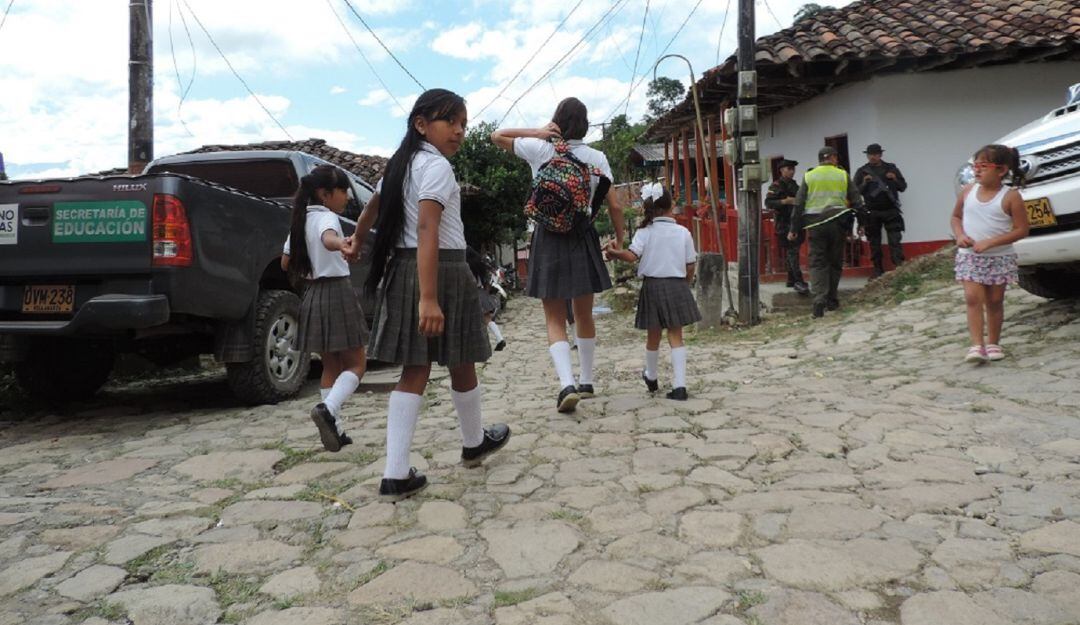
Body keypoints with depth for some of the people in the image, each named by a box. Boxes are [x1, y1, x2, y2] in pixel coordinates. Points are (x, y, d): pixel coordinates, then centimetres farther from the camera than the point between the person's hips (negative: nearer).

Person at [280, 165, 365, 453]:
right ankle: (328, 409, -24)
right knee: (356, 363, -1)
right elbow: (328, 239, -38)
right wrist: (342, 244, -59)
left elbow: (286, 262, 17)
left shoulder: (302, 220, 12)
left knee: (331, 366, 13)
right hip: (336, 292, -8)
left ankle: (334, 429, 11)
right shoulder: (327, 217, -12)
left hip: (313, 295, 8)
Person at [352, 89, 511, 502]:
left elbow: (372, 206, 31)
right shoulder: (437, 166, -13)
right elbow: (426, 229, -25)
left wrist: (356, 241, 51)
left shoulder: (402, 162, 15)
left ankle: (396, 475, 1)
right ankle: (475, 443, 35)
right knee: (461, 365, 12)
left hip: (402, 268, 8)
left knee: (415, 372, 5)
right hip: (442, 271, -8)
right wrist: (429, 298, -32)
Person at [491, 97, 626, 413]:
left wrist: (537, 132, -1)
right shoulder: (596, 157, 0)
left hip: (549, 239, -1)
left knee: (554, 320, 3)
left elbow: (496, 135, 10)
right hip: (583, 238, 2)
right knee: (584, 315, 16)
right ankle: (586, 381, 25)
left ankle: (567, 383, -15)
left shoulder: (539, 149, -3)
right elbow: (615, 206, -1)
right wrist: (619, 239, 13)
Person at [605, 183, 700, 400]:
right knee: (676, 336, 2)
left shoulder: (644, 232, -3)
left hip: (652, 285, 0)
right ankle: (679, 386, -6)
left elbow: (632, 256, -20)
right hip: (677, 285, 0)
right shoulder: (683, 233, 1)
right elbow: (690, 267, 4)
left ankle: (651, 378, 36)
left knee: (653, 335, 14)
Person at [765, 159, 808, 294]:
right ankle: (798, 281, -18)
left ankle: (791, 279, 22)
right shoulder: (776, 186, -5)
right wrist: (784, 201, -24)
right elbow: (768, 202, -15)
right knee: (791, 251, -13)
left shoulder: (794, 185, 19)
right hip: (784, 223, -8)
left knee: (791, 252, 13)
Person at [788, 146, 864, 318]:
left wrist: (794, 229, 6)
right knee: (835, 262, 12)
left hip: (815, 223, 0)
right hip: (837, 223, 1)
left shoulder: (808, 176, 6)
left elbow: (799, 204, 2)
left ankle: (819, 299, -18)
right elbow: (857, 202, 7)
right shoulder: (843, 175, 7)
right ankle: (832, 300, 19)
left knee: (817, 262, -1)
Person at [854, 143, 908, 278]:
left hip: (890, 211, 0)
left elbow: (903, 187, 12)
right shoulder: (862, 171, 7)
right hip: (872, 212, 0)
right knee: (874, 243, 2)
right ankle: (878, 271, 7)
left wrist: (895, 179, -7)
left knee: (895, 240, -9)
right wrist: (864, 183, -13)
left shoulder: (891, 168, 11)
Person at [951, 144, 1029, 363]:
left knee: (995, 301, 6)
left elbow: (1021, 229, -10)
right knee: (973, 298, -10)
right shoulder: (968, 191, 1)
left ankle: (993, 342, 20)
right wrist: (960, 235, -5)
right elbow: (956, 217, 15)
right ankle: (977, 345, -11)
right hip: (970, 256, 2)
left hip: (1000, 257, -2)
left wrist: (990, 242, -19)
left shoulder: (1010, 196, -9)